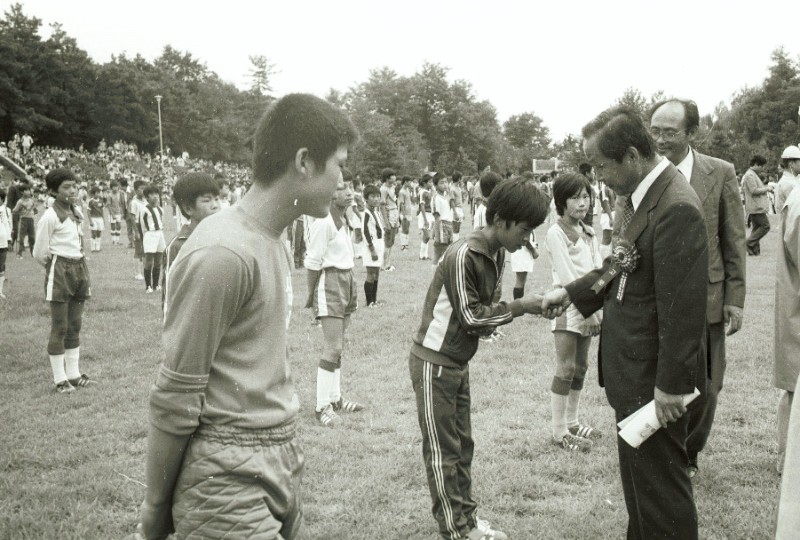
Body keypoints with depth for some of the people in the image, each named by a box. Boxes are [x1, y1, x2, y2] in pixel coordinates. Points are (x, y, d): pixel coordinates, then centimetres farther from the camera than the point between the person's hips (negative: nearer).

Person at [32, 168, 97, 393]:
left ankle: (73, 374, 21)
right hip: (60, 272, -7)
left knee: (75, 325, 13)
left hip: (80, 268, 7)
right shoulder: (50, 216, -14)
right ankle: (60, 379, 6)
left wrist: (79, 268, 17)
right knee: (59, 328, -1)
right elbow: (39, 253, -8)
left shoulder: (77, 212, 9)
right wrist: (54, 267, 7)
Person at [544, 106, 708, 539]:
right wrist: (571, 292, 10)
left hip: (654, 377, -9)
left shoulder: (675, 208, -25)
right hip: (632, 371, 10)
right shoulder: (636, 195, 5)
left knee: (659, 485, 6)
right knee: (639, 476, 24)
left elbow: (682, 305, -24)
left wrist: (672, 385, -21)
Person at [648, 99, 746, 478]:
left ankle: (688, 454, 32)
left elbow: (734, 241, 1)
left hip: (704, 299, 0)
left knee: (703, 387, 9)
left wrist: (735, 299, -1)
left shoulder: (720, 173, -2)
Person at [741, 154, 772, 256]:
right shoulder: (750, 175, -14)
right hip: (756, 207, -11)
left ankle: (755, 250, 12)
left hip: (757, 207, 11)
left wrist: (767, 188, 14)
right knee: (765, 226, -11)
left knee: (757, 227, 11)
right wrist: (767, 188, -11)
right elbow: (754, 191, -21)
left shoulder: (754, 175, 21)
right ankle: (748, 244, -10)